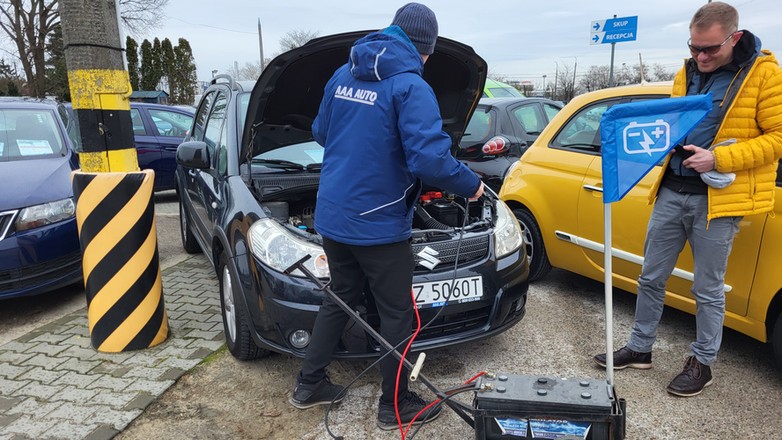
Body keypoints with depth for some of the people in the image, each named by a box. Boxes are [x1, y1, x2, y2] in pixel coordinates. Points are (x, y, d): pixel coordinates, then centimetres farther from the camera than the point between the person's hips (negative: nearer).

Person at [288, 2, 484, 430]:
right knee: (396, 313, 9)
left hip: (331, 215, 8)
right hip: (377, 223, -7)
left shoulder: (343, 74, 9)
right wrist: (471, 184, -7)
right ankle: (395, 405, 25)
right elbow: (430, 159, -25)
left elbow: (320, 132, 20)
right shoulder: (410, 86, -14)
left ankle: (308, 385, 34)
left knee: (340, 297, 23)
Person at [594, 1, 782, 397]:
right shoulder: (686, 73, 10)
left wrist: (718, 160, -20)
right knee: (651, 278, 12)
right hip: (672, 190, 5)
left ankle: (702, 363, 26)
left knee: (708, 290, 7)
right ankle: (639, 349, 27)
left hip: (717, 198, -5)